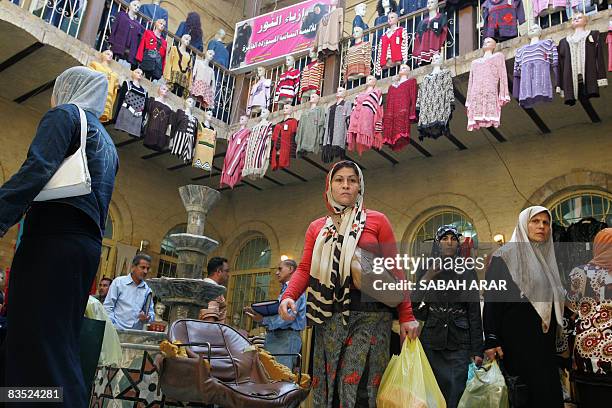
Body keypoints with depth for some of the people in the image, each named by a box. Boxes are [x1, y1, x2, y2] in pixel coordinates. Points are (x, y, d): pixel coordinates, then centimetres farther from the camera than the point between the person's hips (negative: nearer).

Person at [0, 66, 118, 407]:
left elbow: (37, 168, -15)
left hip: (55, 238, -8)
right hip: (89, 246, 8)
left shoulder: (65, 114, 3)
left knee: (35, 343, -10)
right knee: (60, 343, 9)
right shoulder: (107, 143, 27)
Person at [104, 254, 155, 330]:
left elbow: (151, 312, 16)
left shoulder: (147, 290, 11)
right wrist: (112, 326, -6)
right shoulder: (119, 282, 4)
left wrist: (148, 318, -7)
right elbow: (108, 306, 3)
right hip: (117, 329, -3)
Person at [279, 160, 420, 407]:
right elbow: (305, 269, 7)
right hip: (329, 317, 3)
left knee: (356, 385, -9)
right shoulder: (316, 227, 15)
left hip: (368, 315, -3)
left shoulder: (377, 221, 6)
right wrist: (289, 296, -13)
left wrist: (406, 317, -6)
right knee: (326, 385, 7)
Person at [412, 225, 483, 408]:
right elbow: (416, 306, 2)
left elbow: (475, 311, 3)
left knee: (456, 392, -4)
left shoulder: (468, 271, 7)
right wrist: (426, 280, -13)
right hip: (431, 339, 1)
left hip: (458, 340, 0)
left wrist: (477, 350, -3)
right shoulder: (425, 269, 7)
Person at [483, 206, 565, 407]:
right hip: (516, 338, -7)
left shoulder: (548, 259, 16)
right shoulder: (504, 256, -5)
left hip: (545, 339, 7)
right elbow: (491, 298, -12)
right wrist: (491, 340, -20)